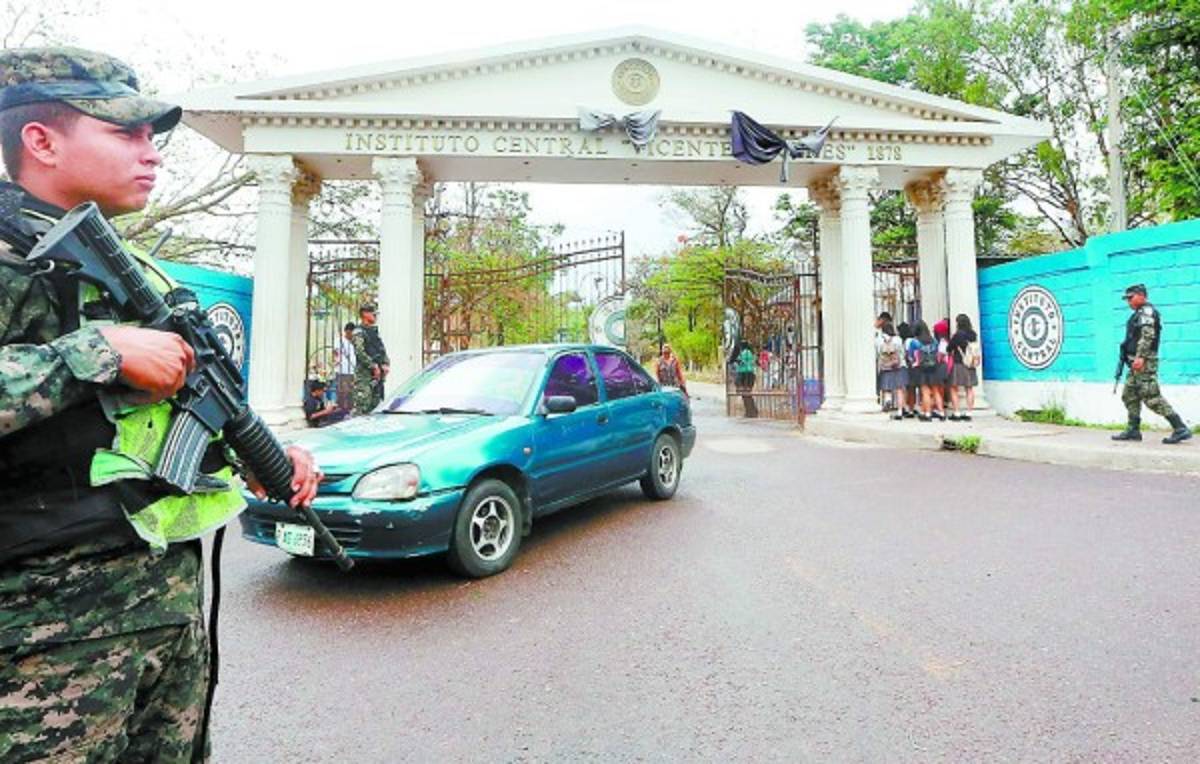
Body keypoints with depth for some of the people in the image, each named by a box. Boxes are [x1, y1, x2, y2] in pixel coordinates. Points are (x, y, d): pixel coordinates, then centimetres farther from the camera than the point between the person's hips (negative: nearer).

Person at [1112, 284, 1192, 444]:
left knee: (1152, 397, -12)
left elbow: (1148, 335, -20)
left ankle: (1180, 429, -8)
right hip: (1137, 363, 10)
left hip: (1144, 362, -10)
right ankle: (1133, 430, 13)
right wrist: (1130, 357, 21)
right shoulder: (1139, 314, 21)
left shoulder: (1147, 311, -8)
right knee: (1129, 395, 10)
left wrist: (1140, 357, -27)